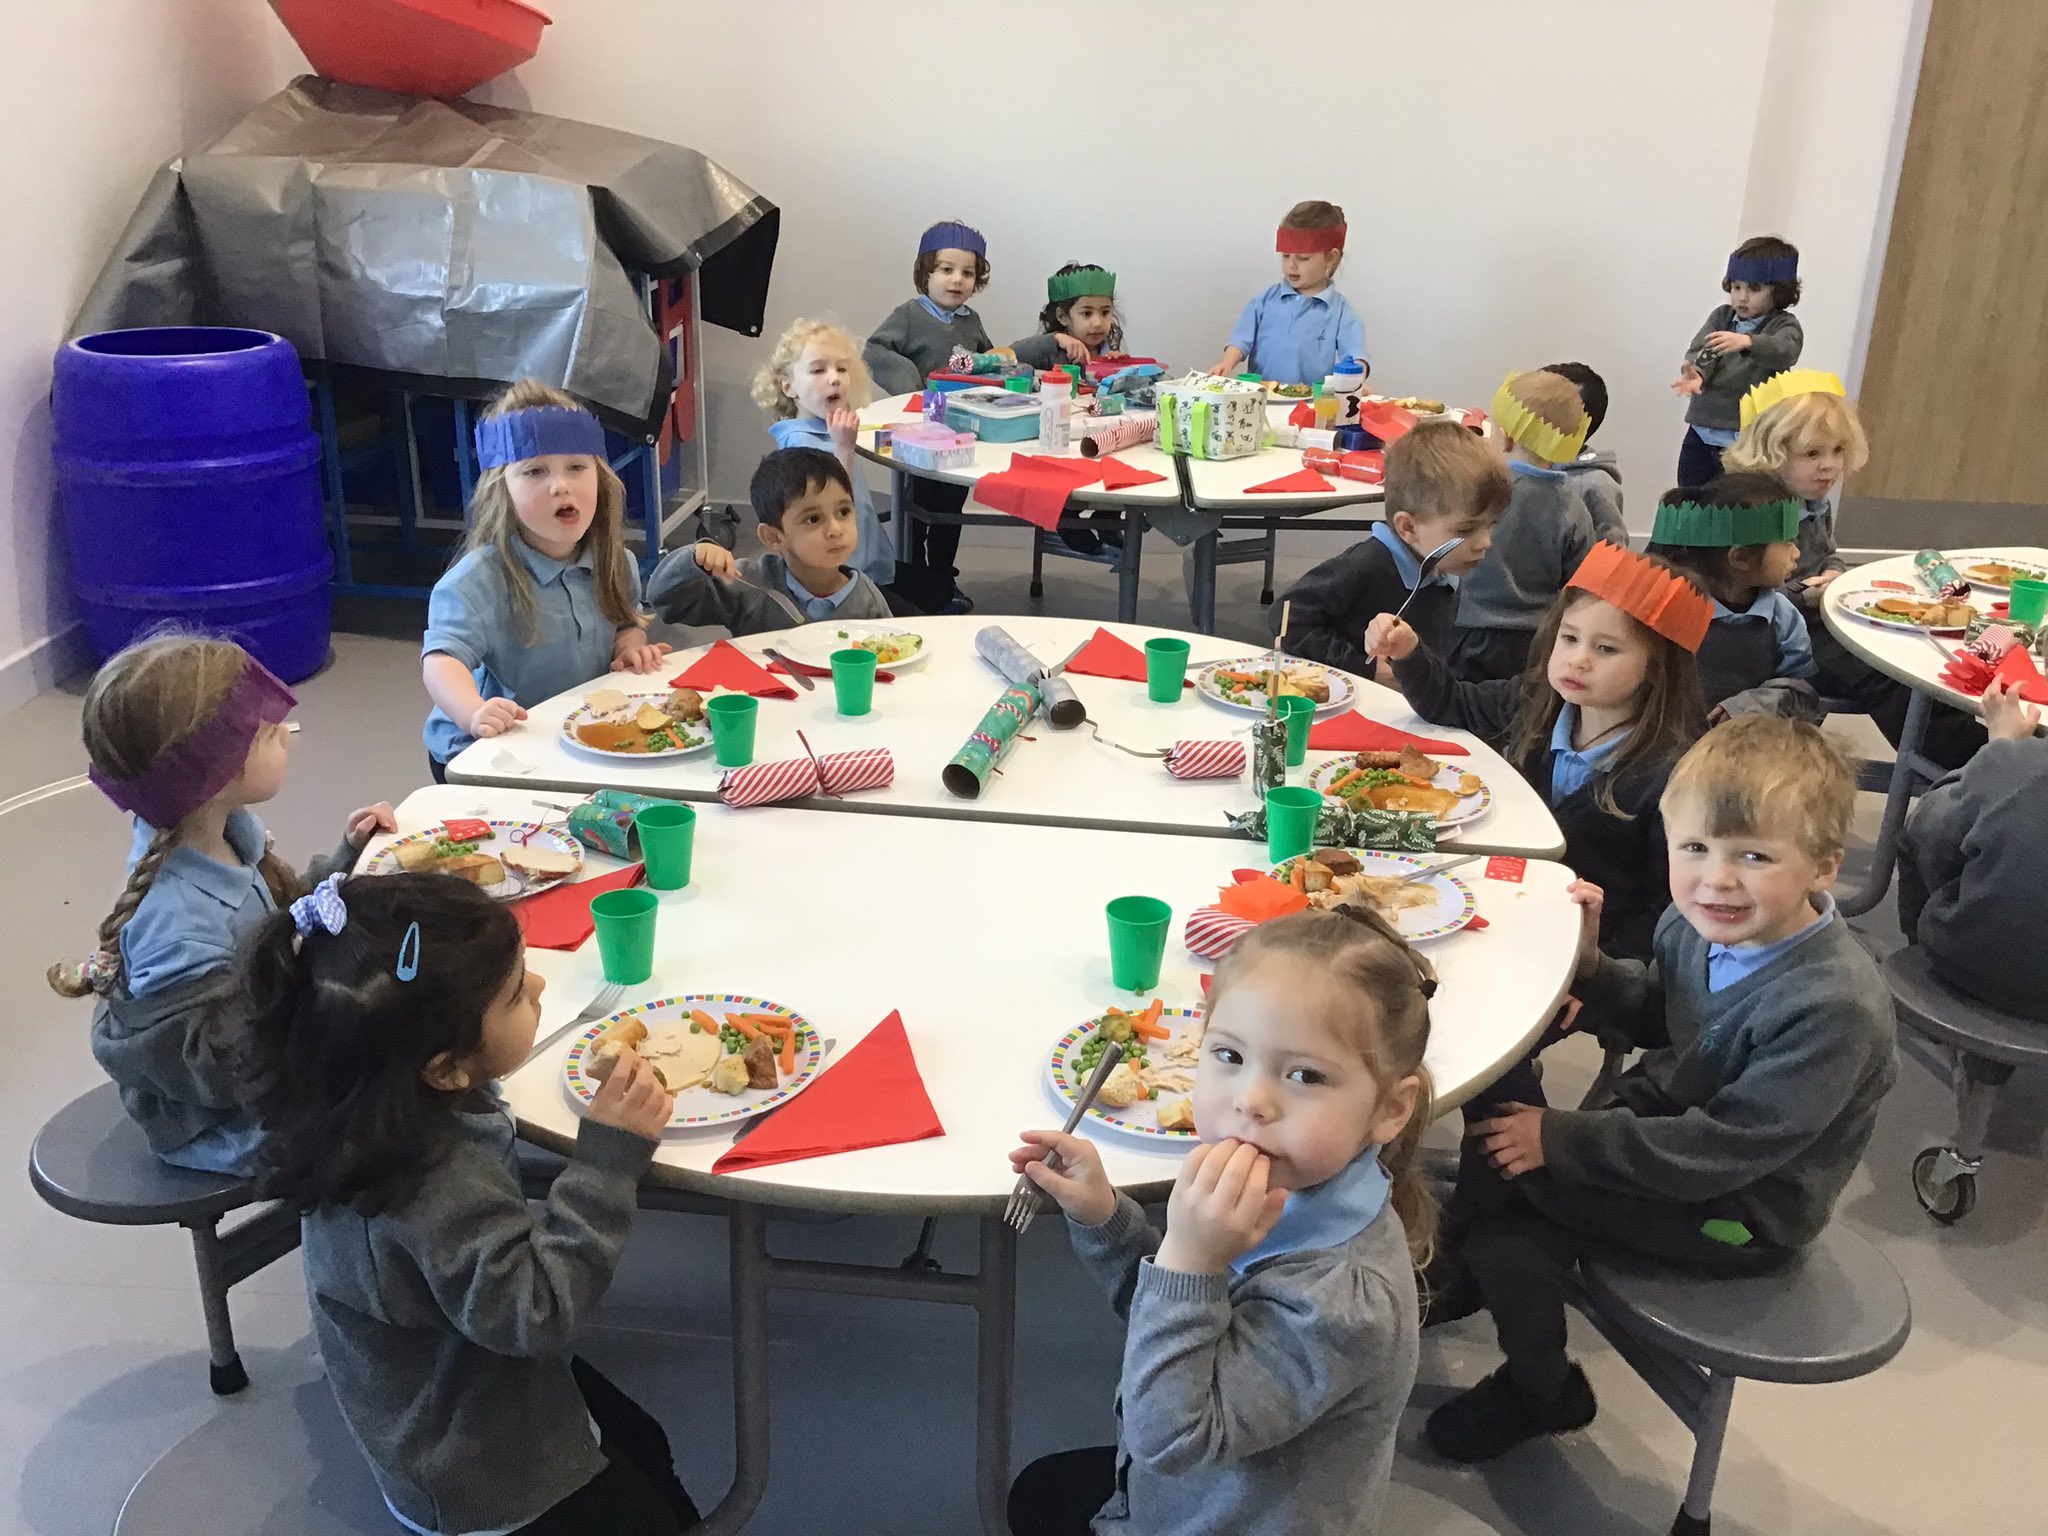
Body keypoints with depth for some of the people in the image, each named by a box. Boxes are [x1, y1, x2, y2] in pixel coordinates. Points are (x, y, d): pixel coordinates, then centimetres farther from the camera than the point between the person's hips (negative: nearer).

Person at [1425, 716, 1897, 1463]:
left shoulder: (1834, 1008, -31)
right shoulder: (1703, 923, -9)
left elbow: (1721, 1153, -28)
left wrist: (1559, 1139, -25)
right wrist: (1589, 965, -7)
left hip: (1742, 1208, -7)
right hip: (1664, 1110, 8)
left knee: (1507, 1169, -16)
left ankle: (1541, 1392, 8)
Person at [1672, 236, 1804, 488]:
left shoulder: (1784, 325, -2)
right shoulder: (1721, 316, 10)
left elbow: (1784, 351, -25)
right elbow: (1700, 350, -6)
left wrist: (1747, 342, -46)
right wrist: (1696, 373, -31)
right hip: (1701, 433, 5)